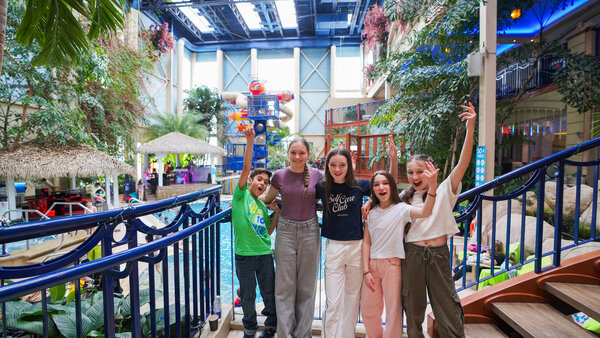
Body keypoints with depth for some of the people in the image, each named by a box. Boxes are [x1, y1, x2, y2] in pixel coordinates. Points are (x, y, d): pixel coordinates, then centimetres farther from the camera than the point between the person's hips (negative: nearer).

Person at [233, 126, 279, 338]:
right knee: (248, 296, 13)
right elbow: (246, 168, -15)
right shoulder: (241, 194, -2)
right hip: (244, 255, -4)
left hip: (265, 254, 4)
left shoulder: (262, 205, 12)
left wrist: (277, 212, 2)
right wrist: (249, 142, -23)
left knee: (270, 293, 14)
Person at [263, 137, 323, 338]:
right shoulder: (279, 176, -2)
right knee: (284, 286, 6)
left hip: (310, 231, 1)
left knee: (306, 286, 12)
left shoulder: (317, 175, -3)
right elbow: (267, 199, 13)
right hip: (286, 231, 0)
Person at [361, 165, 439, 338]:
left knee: (393, 311, 7)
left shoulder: (401, 209, -6)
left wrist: (432, 186, -42)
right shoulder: (371, 213, 6)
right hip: (371, 264, 4)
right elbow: (366, 243, 4)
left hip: (392, 265, -4)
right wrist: (366, 270, -4)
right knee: (368, 311, 16)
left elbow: (425, 212, -27)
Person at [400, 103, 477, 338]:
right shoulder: (405, 197, 8)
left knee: (449, 313, 7)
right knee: (413, 311, 15)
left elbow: (463, 164, -11)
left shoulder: (444, 191, 0)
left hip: (438, 255, -2)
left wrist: (470, 128, -21)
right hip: (412, 255, 3)